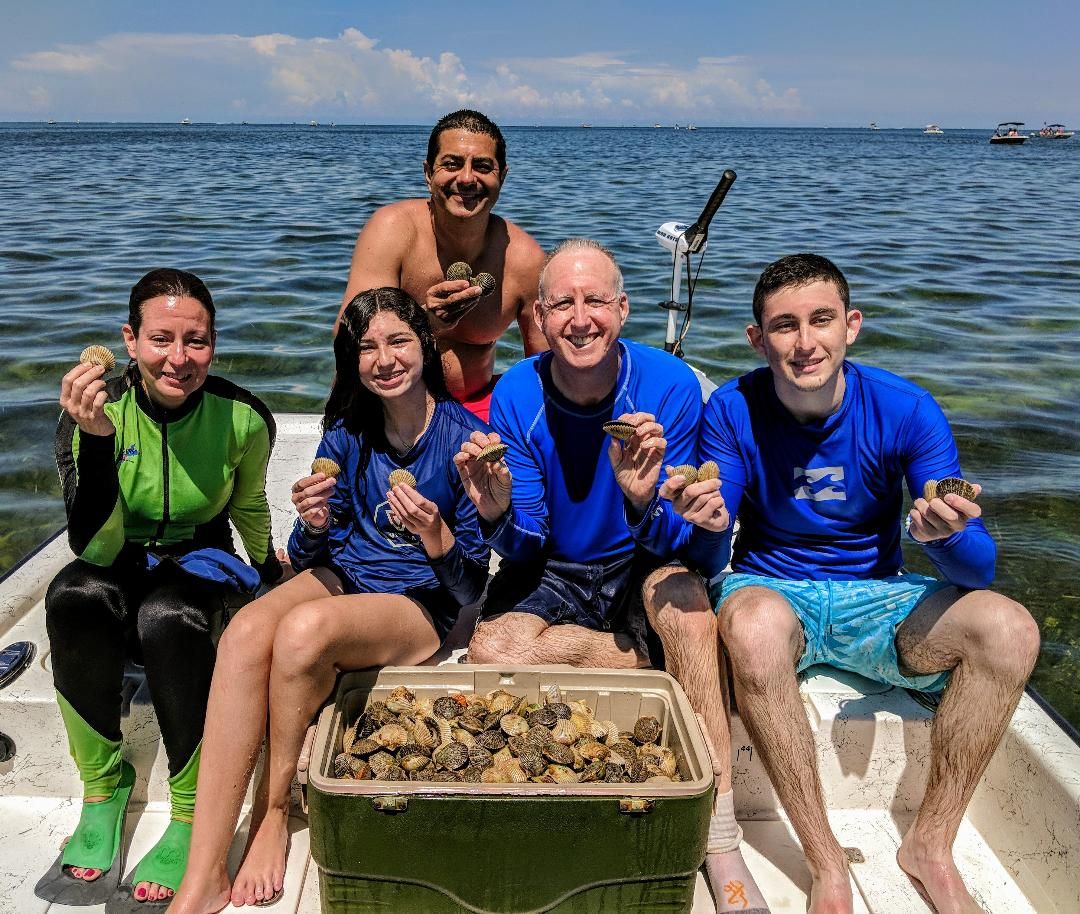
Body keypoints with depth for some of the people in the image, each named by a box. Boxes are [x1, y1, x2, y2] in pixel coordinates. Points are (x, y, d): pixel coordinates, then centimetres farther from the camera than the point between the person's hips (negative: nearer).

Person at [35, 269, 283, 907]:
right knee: (74, 594, -34)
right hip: (121, 567, 1)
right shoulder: (97, 409, -16)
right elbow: (96, 548, -25)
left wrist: (271, 570, 20)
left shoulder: (242, 418, -14)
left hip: (201, 567, -1)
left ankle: (195, 813, -18)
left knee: (168, 615, -35)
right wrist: (95, 436, -37)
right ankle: (104, 784, -14)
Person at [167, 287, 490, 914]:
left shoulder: (465, 437, -8)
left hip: (422, 604, -4)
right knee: (246, 630, -28)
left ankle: (275, 810, -9)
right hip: (344, 575, 4)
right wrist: (314, 525, -12)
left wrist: (434, 534, -25)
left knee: (304, 627, -34)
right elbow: (314, 556, 10)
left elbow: (473, 585, -5)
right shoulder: (348, 432, 5)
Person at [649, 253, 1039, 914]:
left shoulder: (906, 409, -11)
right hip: (772, 590, -1)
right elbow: (710, 561, -11)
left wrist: (945, 536, -34)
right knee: (752, 622, -37)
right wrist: (710, 528, -35)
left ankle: (930, 845, -8)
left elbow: (979, 571, -11)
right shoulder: (733, 410, -11)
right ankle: (825, 859, -21)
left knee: (1009, 628, -24)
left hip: (874, 599, 2)